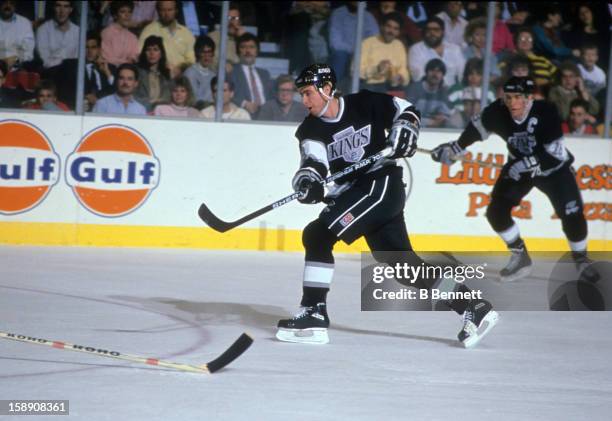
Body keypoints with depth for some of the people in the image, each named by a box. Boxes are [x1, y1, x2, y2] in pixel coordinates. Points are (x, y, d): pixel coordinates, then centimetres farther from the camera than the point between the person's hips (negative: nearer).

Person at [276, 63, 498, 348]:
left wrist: (404, 129, -13)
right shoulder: (311, 130, 5)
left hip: (382, 185, -7)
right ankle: (473, 307, 10)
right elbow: (312, 162, -13)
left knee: (317, 236, -19)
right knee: (400, 260, 5)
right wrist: (307, 179, -35)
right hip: (350, 194, 7)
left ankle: (313, 314, -19)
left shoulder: (365, 104, -5)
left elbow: (406, 110, 8)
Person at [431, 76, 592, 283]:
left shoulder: (546, 112, -33)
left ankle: (581, 261, 9)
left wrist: (527, 164, -37)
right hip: (519, 167, 4)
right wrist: (455, 147, 0)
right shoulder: (499, 112, -22)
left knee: (572, 215, -14)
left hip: (553, 169, -4)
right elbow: (478, 126, -1)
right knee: (496, 211, -8)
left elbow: (555, 153, -33)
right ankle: (520, 257, 10)